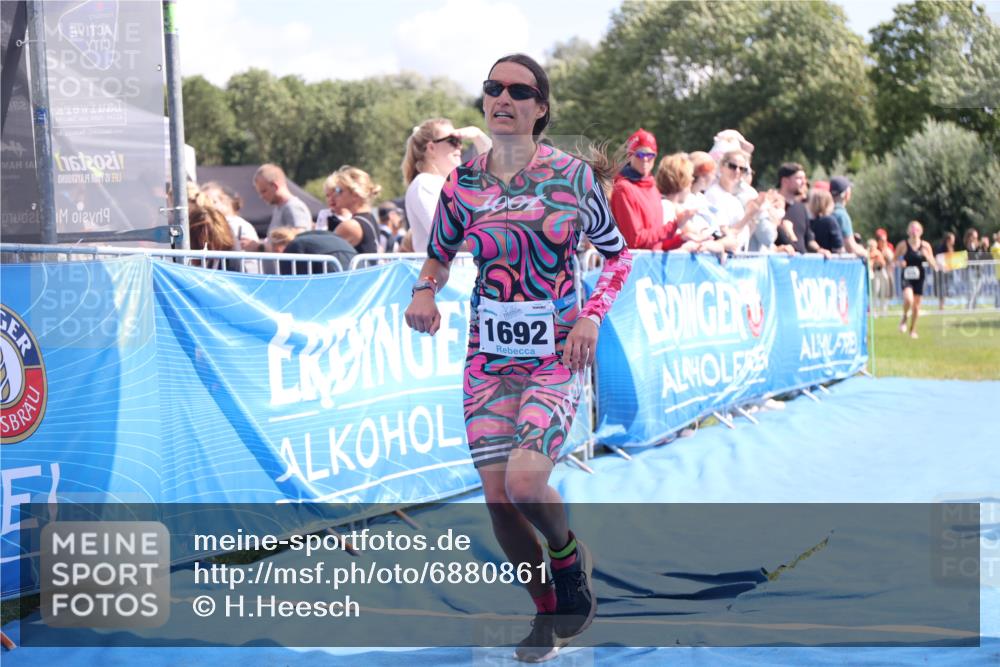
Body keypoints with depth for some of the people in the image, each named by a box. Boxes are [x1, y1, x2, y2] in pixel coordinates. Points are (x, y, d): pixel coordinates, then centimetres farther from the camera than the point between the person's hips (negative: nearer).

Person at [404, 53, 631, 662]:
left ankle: (570, 558, 10)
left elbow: (619, 254, 8)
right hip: (489, 356, 3)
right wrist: (425, 291, -5)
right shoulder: (463, 183, 3)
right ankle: (550, 612, 22)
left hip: (557, 355, -3)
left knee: (525, 481, -24)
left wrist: (593, 315, -7)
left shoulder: (574, 176, -3)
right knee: (498, 499, -2)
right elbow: (439, 256, 17)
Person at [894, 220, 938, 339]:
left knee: (916, 305, 9)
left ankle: (913, 330, 29)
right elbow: (895, 260, 6)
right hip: (907, 277, -2)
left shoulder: (925, 246, -1)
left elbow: (934, 265, 3)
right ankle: (904, 318, 5)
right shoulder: (903, 245, -5)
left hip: (919, 278, 2)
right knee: (908, 299, -27)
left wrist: (927, 256, -15)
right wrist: (900, 262, -16)